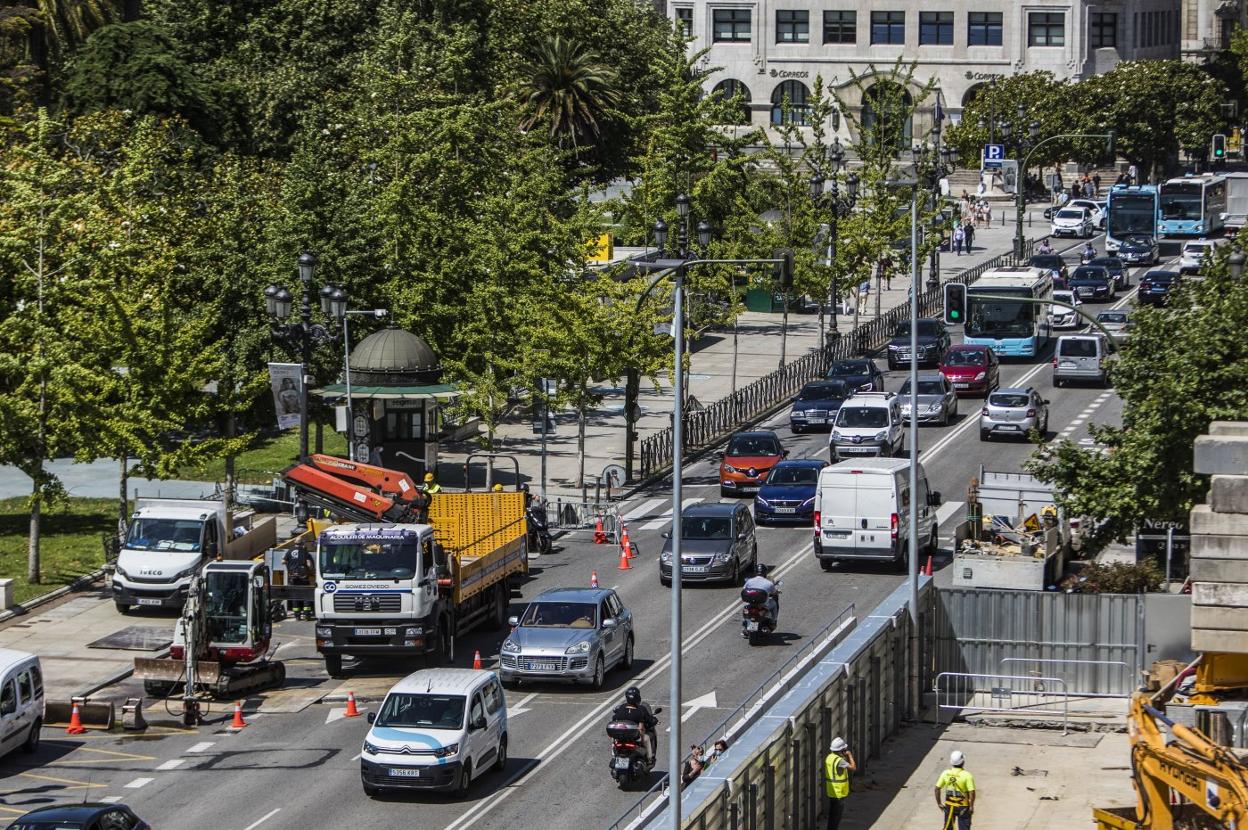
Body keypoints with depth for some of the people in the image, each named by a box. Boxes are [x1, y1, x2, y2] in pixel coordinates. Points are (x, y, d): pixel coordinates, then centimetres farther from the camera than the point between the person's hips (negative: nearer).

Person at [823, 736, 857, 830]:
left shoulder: (829, 757, 4)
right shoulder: (839, 760, -23)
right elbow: (853, 768, -22)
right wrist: (850, 756, -10)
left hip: (831, 791, 9)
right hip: (839, 793, -9)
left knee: (832, 814, 18)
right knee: (837, 814, -1)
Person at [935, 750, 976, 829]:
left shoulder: (945, 773, -6)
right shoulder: (967, 775, -18)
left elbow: (937, 789, -2)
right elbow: (972, 792, -22)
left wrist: (939, 803, 8)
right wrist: (971, 806, -9)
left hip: (949, 806, 3)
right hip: (963, 807, -3)